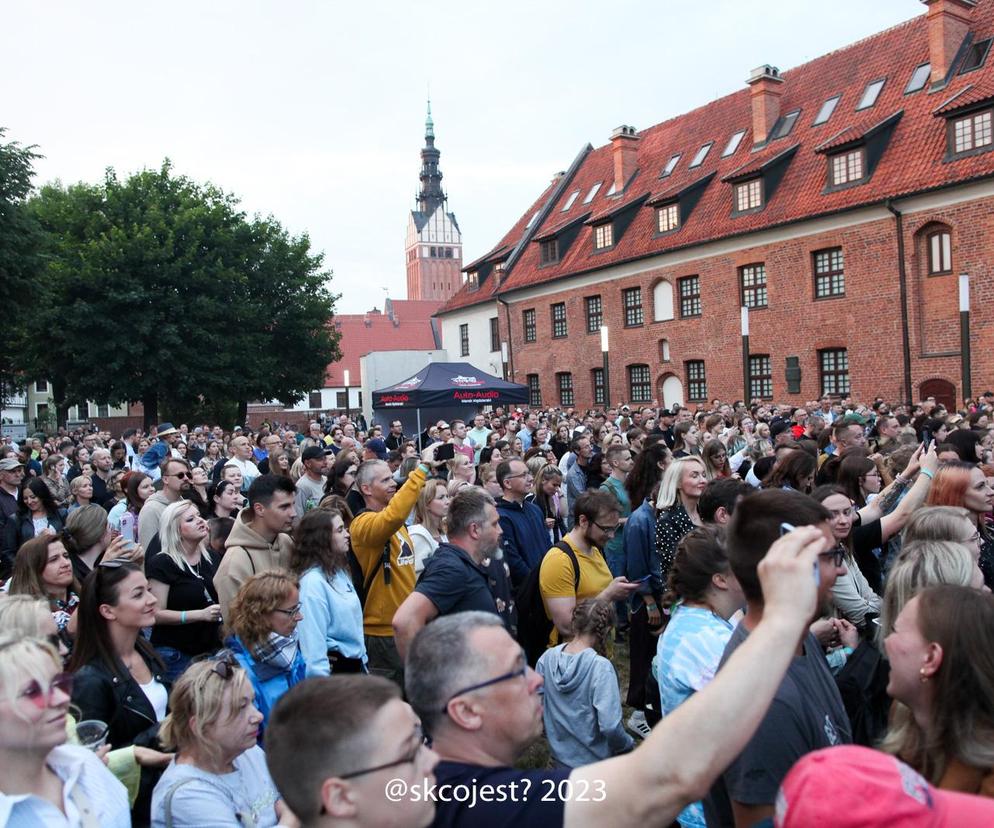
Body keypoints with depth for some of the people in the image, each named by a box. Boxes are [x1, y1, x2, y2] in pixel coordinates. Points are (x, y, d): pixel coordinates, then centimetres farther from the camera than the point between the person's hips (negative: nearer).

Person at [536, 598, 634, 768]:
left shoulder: (547, 658, -7)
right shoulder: (601, 667, -21)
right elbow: (610, 727, -23)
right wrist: (627, 744, -4)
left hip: (559, 756, 5)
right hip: (595, 761, -5)